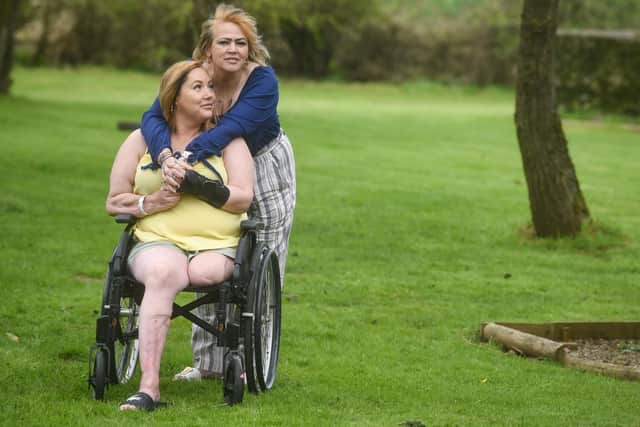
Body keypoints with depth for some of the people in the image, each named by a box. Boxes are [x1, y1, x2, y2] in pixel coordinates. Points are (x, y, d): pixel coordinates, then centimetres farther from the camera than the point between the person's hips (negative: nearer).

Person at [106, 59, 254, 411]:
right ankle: (149, 387, -47)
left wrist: (197, 184, -13)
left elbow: (243, 198, 2)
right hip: (157, 241, -1)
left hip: (218, 246, 1)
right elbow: (114, 202, 14)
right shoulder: (142, 140, 15)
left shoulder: (227, 139, 14)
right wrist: (150, 202, -6)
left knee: (204, 271, -38)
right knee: (163, 273, -37)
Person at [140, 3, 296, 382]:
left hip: (265, 171, -3)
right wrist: (165, 157, -52)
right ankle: (209, 362, 13)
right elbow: (153, 118, -31)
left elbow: (232, 127, -42)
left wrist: (187, 158, -56)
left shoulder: (263, 81, -28)